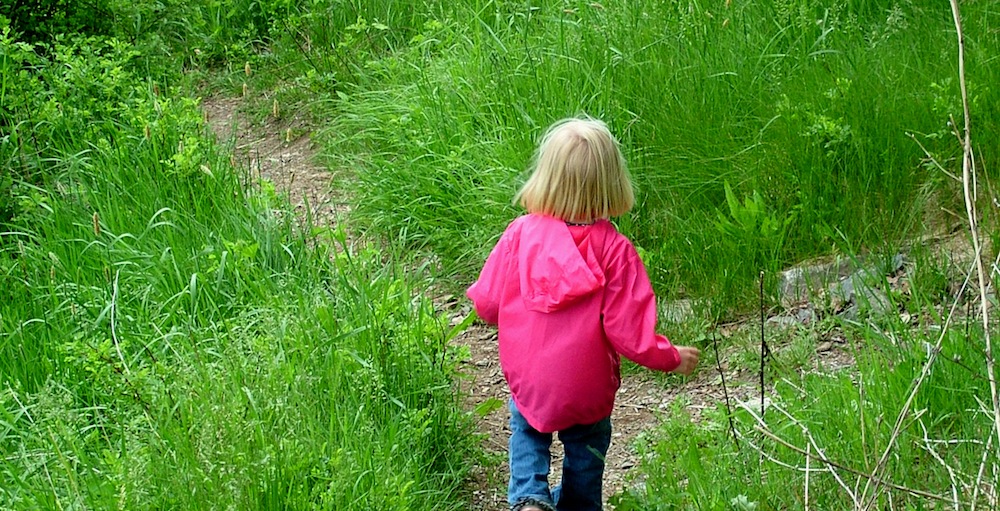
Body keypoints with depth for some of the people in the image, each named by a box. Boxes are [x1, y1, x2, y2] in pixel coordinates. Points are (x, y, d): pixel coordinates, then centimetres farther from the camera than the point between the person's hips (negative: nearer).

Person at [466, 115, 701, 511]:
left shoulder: (521, 233, -15)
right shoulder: (614, 250, -20)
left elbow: (487, 304, -6)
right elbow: (628, 334, -18)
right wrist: (673, 358, 0)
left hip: (527, 380, 1)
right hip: (588, 388, -1)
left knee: (527, 434, 26)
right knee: (586, 448, 24)